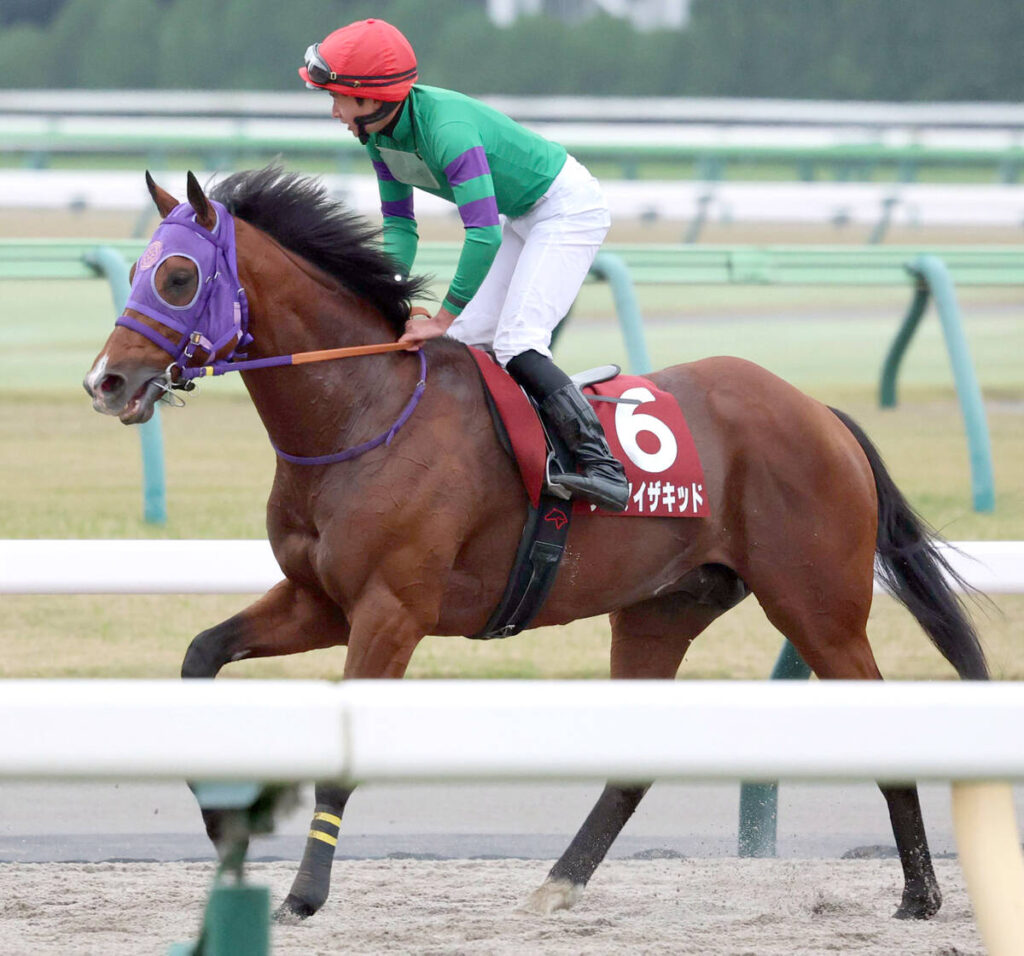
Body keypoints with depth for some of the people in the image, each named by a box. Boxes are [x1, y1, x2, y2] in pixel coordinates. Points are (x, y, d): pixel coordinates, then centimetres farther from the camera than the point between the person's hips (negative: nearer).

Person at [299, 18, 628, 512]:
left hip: (569, 207, -10)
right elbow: (399, 224, 0)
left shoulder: (447, 129, -35)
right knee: (467, 339, 7)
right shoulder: (380, 134, -7)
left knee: (515, 341, -22)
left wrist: (442, 319, -32)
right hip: (521, 219, 10)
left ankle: (603, 467, -26)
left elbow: (484, 234, -37)